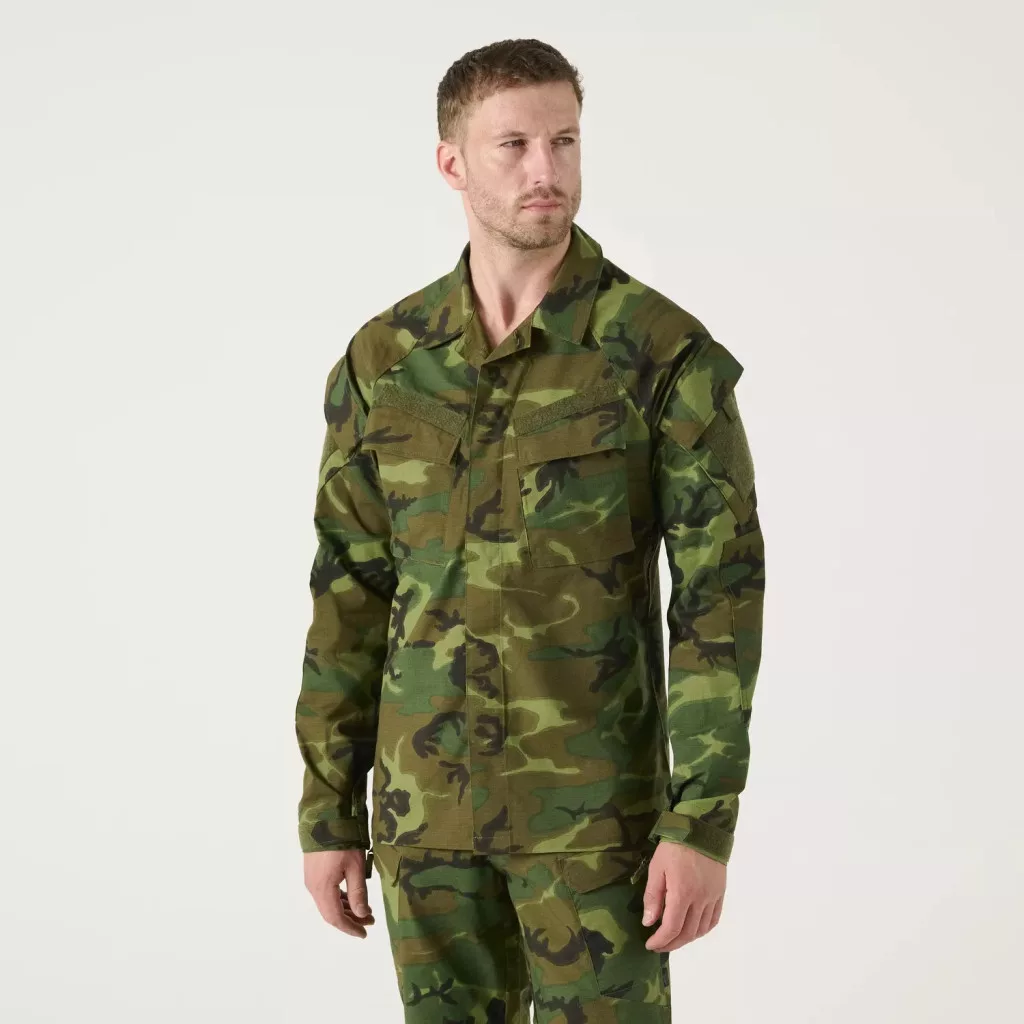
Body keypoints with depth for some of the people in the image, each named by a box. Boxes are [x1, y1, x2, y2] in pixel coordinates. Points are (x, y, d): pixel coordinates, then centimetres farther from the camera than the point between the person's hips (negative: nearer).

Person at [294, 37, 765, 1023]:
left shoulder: (666, 351, -11)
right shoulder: (384, 359, 1)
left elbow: (720, 595, -12)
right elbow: (349, 597, 6)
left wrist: (705, 822, -17)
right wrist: (328, 815, 6)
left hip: (596, 797, -3)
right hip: (429, 796, 4)